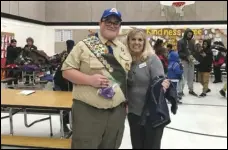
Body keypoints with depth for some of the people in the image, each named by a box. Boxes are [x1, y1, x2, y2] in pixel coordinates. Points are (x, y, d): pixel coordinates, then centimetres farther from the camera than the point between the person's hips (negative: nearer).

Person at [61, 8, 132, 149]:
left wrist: (127, 102, 11)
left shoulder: (124, 49, 11)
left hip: (117, 112, 5)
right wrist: (90, 79, -19)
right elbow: (67, 71, -5)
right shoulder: (84, 45, -3)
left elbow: (129, 77, 18)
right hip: (87, 111, -4)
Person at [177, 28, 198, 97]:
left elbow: (194, 51, 16)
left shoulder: (192, 42, 12)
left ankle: (191, 90, 18)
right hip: (184, 61, -5)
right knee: (184, 76, -6)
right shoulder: (180, 42, -2)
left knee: (191, 76, 9)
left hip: (191, 61, 5)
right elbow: (179, 52, -7)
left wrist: (192, 56, -6)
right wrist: (187, 56, -18)